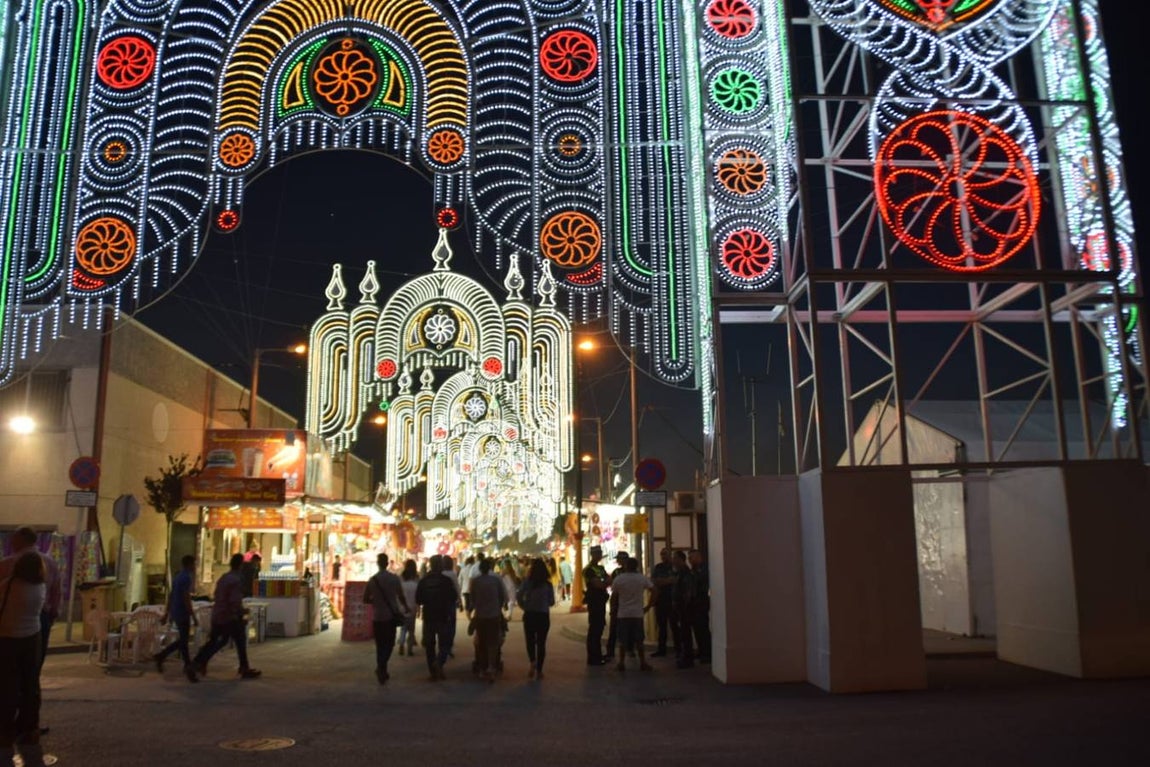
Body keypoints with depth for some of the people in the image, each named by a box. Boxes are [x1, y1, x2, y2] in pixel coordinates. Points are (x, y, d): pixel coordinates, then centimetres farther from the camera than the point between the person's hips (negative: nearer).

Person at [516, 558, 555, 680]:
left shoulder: (527, 582, -7)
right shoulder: (548, 584, -4)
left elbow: (518, 596, -15)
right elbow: (552, 602, 0)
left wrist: (525, 607, 1)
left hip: (529, 615, 0)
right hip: (543, 616, 0)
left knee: (530, 641, 16)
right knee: (541, 643, 9)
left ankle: (532, 662, -6)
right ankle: (539, 670, 10)